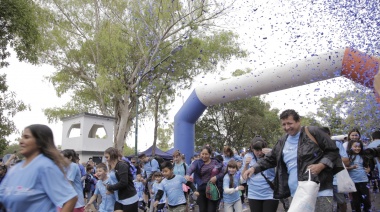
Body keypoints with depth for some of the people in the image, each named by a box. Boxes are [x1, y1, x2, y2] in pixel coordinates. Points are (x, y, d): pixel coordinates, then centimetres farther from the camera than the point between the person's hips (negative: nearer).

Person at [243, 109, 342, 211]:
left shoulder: (313, 132, -4)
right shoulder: (282, 142, 11)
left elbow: (333, 151, -1)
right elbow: (270, 159, 18)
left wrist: (321, 165, -16)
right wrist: (254, 168, 3)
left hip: (320, 192, -5)